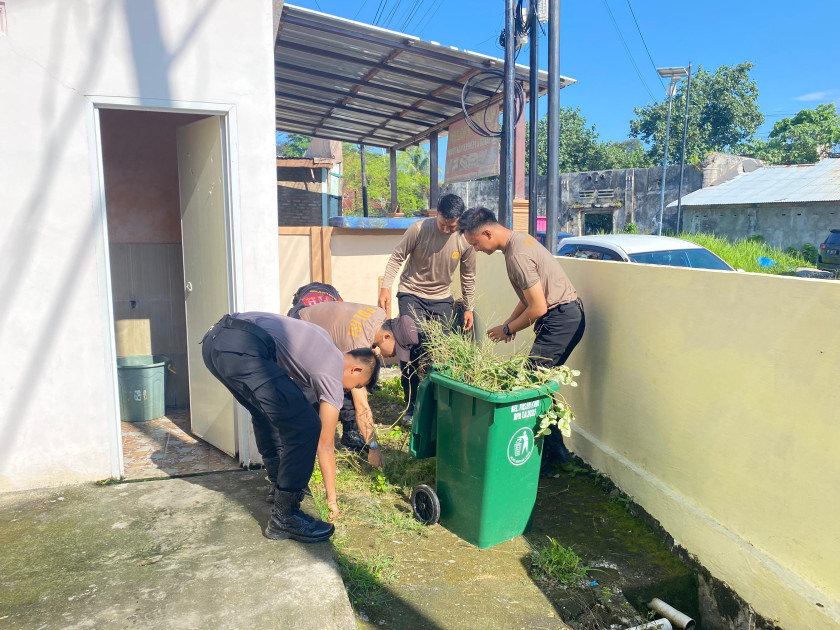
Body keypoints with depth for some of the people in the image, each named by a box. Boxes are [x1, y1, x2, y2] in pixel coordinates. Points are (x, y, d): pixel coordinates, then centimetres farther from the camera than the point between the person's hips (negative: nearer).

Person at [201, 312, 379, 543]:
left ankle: (280, 485, 40)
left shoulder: (325, 341, 28)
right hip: (243, 349, -10)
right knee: (305, 428, -5)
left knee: (265, 413, 29)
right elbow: (325, 446, 12)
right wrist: (332, 498, 22)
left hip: (214, 336, 10)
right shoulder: (332, 378, 7)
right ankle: (284, 518, 6)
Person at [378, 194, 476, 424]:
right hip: (412, 294, -2)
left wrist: (468, 308, 6)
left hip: (441, 298, 2)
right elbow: (397, 258, -7)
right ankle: (411, 405, 2)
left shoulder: (465, 240, -11)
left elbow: (468, 276, 2)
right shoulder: (419, 229, -19)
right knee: (411, 347, -11)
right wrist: (385, 287, -15)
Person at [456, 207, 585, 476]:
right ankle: (555, 449, 22)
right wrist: (509, 322, 9)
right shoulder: (519, 240, 11)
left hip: (561, 320, -10)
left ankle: (540, 460, -1)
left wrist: (507, 330, -7)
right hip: (566, 317, 10)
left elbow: (538, 307, -21)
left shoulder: (517, 255, -21)